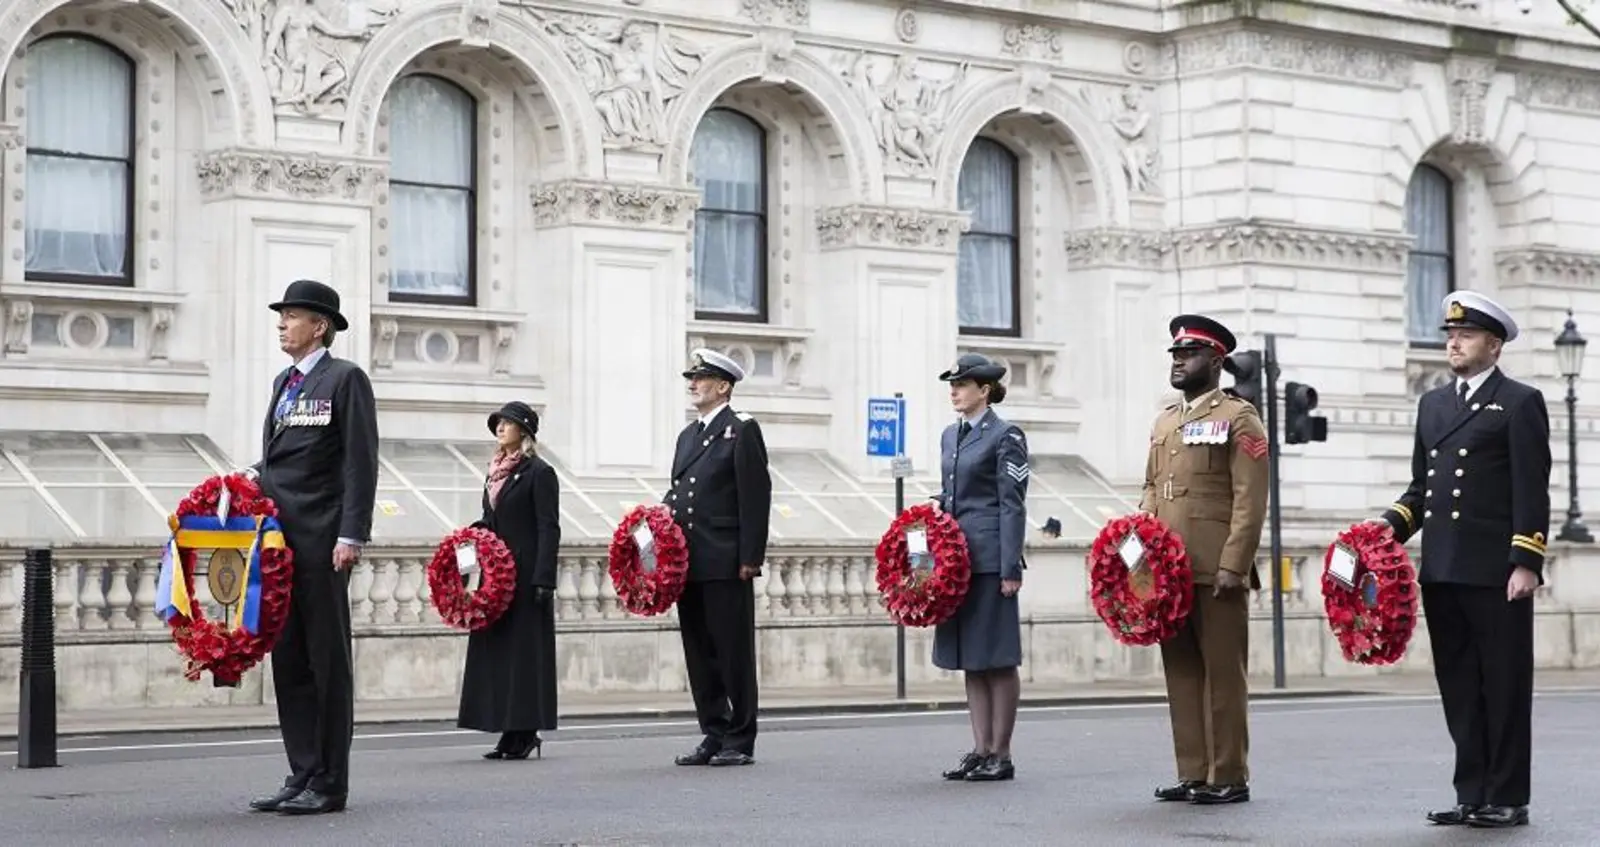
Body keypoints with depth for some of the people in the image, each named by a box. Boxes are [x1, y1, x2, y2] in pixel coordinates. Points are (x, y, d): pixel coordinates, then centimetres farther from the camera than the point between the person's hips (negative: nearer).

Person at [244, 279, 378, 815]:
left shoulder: (345, 378, -4)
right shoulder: (284, 382, 19)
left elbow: (361, 461, -10)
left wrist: (351, 535, -16)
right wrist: (257, 475, 4)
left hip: (321, 540, -8)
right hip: (280, 536, 8)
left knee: (327, 660, -2)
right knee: (288, 660, 8)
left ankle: (330, 784, 1)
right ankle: (302, 775, 13)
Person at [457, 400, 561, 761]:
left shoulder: (539, 472, -7)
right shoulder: (496, 471, 16)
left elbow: (549, 529, -12)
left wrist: (543, 579, -18)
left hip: (525, 574, -8)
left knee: (525, 647, -5)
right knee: (495, 648, 6)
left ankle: (526, 731, -1)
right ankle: (510, 732, 10)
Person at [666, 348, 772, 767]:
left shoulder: (742, 430, -4)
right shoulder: (688, 435, 21)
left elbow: (756, 496, -10)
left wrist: (750, 557, -15)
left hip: (726, 564, -8)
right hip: (688, 562, 8)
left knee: (734, 651, -2)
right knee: (699, 652, 9)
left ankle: (741, 741, 4)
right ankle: (714, 736, 16)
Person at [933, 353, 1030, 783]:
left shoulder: (1006, 436, -7)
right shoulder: (950, 435, 15)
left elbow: (1013, 505, -10)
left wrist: (1011, 569, -14)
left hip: (990, 559, -8)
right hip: (956, 558, 8)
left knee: (997, 658, -2)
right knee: (969, 659, 9)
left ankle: (1001, 755, 3)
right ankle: (981, 750, 15)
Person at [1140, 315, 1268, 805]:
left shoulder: (1238, 418, -3)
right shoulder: (1164, 421, 19)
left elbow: (1251, 501, -9)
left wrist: (1233, 565, -16)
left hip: (1216, 571, -7)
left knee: (1223, 673, -2)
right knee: (1181, 672, 9)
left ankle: (1229, 778, 3)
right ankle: (1193, 774, 14)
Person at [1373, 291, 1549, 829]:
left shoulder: (1519, 402, -2)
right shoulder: (1433, 403, 18)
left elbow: (1532, 492, -8)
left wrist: (1526, 562, -14)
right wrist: (1394, 524, 2)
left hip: (1496, 572, -6)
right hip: (1441, 571, 6)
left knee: (1504, 685, 0)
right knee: (1459, 687, 9)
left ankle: (1507, 799, 5)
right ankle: (1472, 795, 14)